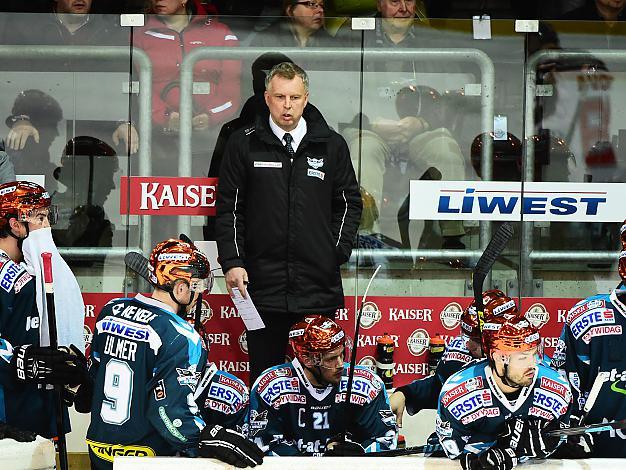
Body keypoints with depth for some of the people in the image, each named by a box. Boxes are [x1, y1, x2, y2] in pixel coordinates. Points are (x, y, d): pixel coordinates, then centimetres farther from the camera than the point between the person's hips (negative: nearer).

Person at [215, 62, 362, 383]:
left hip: (319, 287, 1)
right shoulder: (244, 145, 4)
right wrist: (233, 262, -4)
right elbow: (229, 208, 4)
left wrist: (338, 253, 2)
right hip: (263, 283, -1)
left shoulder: (331, 145, 8)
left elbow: (349, 203, 14)